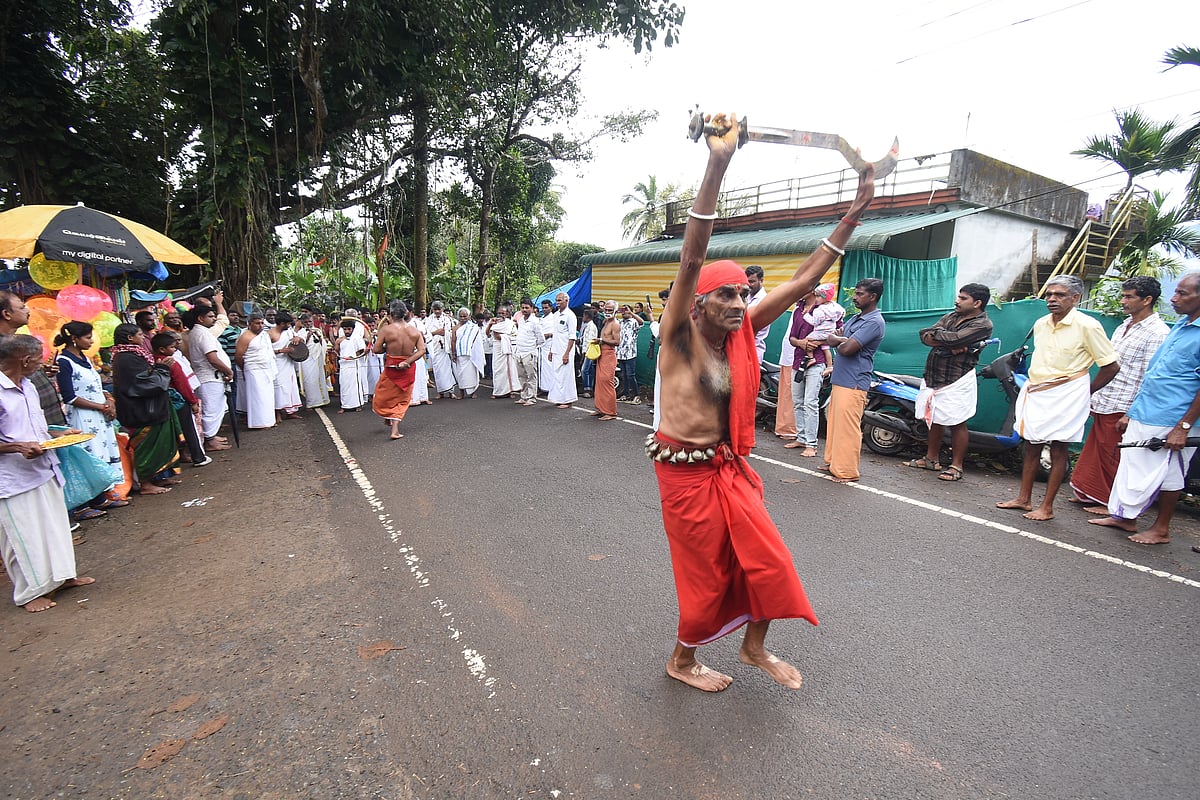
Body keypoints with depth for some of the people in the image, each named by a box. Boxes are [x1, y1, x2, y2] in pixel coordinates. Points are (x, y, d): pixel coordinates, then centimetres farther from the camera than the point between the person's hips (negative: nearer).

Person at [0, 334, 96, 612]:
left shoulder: (27, 386, 8)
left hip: (43, 469, 8)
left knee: (54, 524, 18)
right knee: (23, 534, 4)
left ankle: (61, 574, 33)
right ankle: (30, 592, 19)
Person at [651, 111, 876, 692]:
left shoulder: (741, 333, 1)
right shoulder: (679, 334, -15)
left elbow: (802, 281, 0)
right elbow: (691, 261, -29)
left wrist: (853, 214, -3)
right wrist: (717, 166, -36)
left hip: (730, 466, 6)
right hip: (684, 469, -6)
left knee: (765, 557, 10)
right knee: (707, 570, 8)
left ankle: (755, 645, 37)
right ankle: (683, 660, 34)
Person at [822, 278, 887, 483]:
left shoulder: (874, 322, -14)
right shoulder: (856, 317, 17)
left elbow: (846, 349, -22)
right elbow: (835, 337, 14)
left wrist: (836, 340, -1)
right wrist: (843, 340, -8)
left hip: (853, 384, -10)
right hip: (840, 380, 10)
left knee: (847, 428, -5)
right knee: (834, 422, 16)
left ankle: (847, 471, 4)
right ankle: (833, 462, 27)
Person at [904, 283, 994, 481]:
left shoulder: (982, 324, -7)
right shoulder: (951, 316, 14)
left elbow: (953, 339, -23)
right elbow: (924, 336, 0)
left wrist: (936, 333, -3)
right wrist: (950, 345, -15)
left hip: (957, 382, -7)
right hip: (934, 378, 7)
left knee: (957, 424, -1)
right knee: (935, 420, 15)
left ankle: (956, 466, 9)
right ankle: (931, 458, 26)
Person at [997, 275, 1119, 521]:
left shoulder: (1087, 326, -11)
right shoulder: (1040, 324, 7)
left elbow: (1111, 366, -6)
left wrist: (1085, 393, -1)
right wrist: (1032, 385, 12)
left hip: (1066, 394, -6)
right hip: (1035, 392, 6)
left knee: (1058, 449, 1)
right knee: (1031, 445, 11)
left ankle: (1047, 507, 9)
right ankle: (1024, 498, 21)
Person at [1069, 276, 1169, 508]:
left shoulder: (1157, 333, -13)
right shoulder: (1124, 326, 14)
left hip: (1124, 409, -8)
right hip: (1104, 404, 8)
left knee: (1113, 458, 2)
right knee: (1093, 452, 13)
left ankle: (1112, 504, 14)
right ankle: (1090, 495, 24)